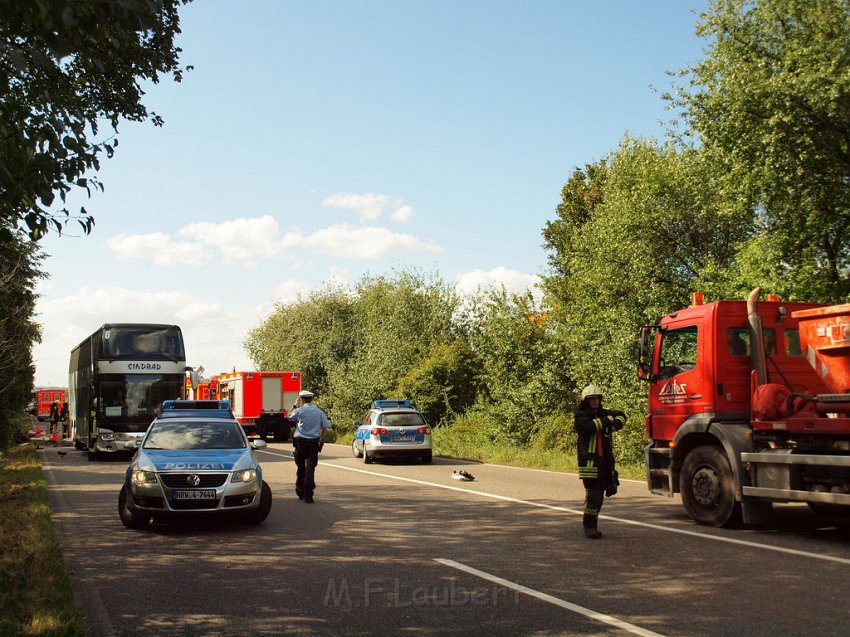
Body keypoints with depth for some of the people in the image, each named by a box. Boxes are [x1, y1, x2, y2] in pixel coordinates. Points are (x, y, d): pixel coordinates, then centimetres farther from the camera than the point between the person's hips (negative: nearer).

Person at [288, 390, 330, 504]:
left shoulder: (300, 410, -7)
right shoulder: (319, 412, 2)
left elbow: (290, 417, 12)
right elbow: (325, 427, 7)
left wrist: (295, 405, 20)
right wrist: (320, 440, 19)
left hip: (301, 442, -1)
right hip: (314, 442, 1)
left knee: (300, 467, 15)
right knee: (310, 469, -1)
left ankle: (300, 491, 25)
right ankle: (308, 496, -6)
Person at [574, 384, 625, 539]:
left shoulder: (603, 413, 16)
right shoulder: (581, 415, -4)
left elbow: (621, 415, 27)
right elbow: (588, 427, -24)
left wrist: (616, 423, 4)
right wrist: (606, 421, -12)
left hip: (605, 460, 7)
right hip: (589, 461, -7)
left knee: (599, 494, 12)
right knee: (593, 494, -11)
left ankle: (591, 524, 23)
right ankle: (589, 526, -3)